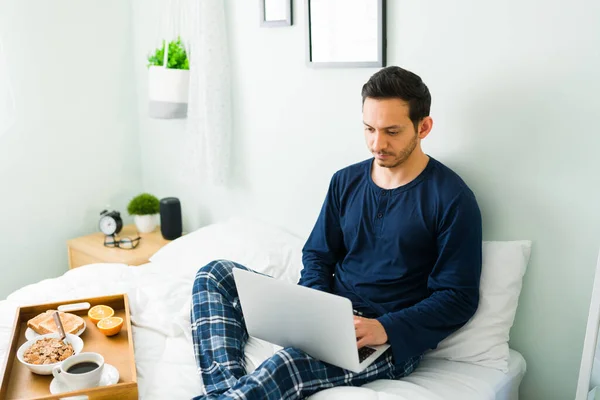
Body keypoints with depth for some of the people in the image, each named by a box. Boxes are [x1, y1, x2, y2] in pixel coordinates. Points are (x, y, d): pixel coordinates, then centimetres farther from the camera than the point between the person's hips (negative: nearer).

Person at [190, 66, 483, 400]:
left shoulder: (452, 199, -8)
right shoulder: (346, 181, 9)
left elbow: (459, 297, -9)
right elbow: (317, 257, 13)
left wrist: (386, 329, -22)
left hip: (394, 339, -6)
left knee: (286, 365, -37)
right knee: (215, 275, -7)